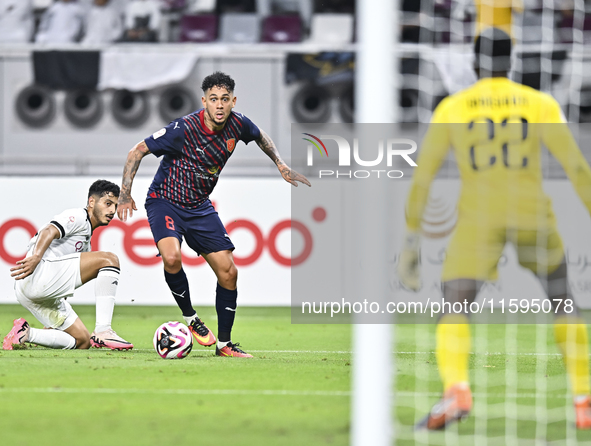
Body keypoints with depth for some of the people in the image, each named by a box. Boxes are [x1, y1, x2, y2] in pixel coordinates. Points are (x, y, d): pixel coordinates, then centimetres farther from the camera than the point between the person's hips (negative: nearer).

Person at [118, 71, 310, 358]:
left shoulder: (237, 124, -9)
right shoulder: (183, 129, -26)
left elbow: (260, 138, 17)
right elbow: (138, 151, -17)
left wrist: (281, 165, 10)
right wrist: (126, 194, -23)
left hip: (200, 206, 5)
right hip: (164, 202, -5)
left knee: (228, 272, -1)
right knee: (171, 256, -32)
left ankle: (224, 344, 14)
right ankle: (190, 318, -8)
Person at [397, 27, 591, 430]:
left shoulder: (451, 109, 7)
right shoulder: (541, 104, 6)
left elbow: (421, 178, 7)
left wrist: (412, 240, 12)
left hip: (478, 215, -1)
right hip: (532, 214, 1)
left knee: (454, 310, -6)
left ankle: (456, 389, -34)